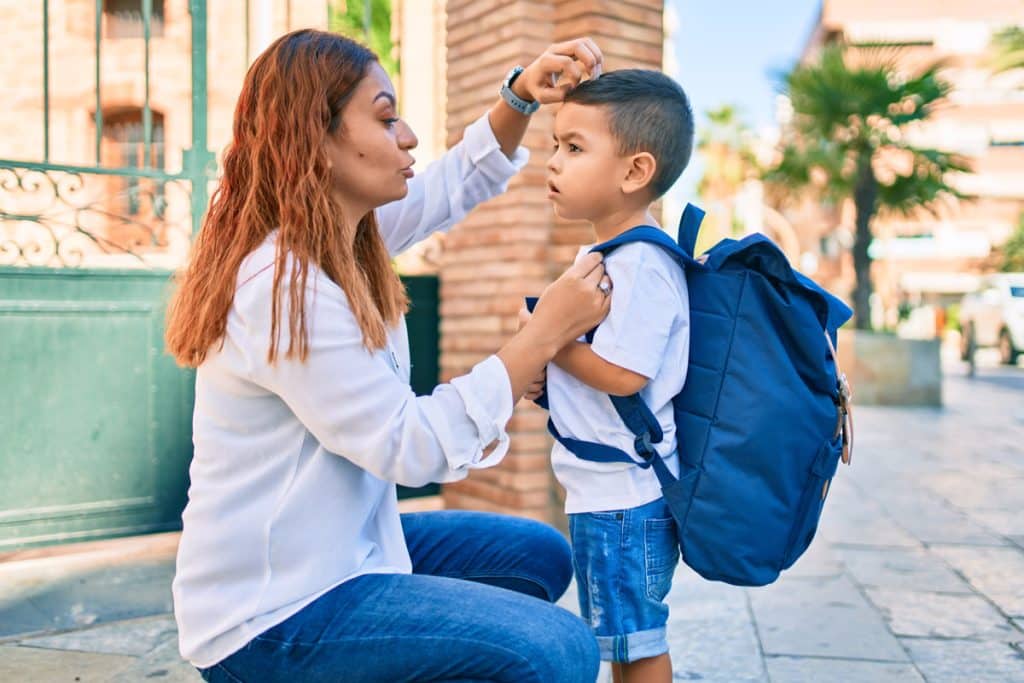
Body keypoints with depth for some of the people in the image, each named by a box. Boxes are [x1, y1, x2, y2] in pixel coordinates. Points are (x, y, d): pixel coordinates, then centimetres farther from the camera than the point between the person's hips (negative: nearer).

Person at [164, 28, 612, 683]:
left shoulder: (343, 236, 4)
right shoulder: (282, 287, -25)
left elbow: (459, 181, 15)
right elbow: (412, 447, -24)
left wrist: (522, 94, -2)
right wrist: (545, 333, -21)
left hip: (335, 548, 10)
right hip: (271, 617, -10)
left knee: (539, 555, 17)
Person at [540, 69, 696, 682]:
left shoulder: (639, 264, -19)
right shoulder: (606, 255, 13)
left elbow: (621, 373, -26)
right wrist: (546, 369, 5)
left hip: (622, 497, -10)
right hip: (609, 492, 10)